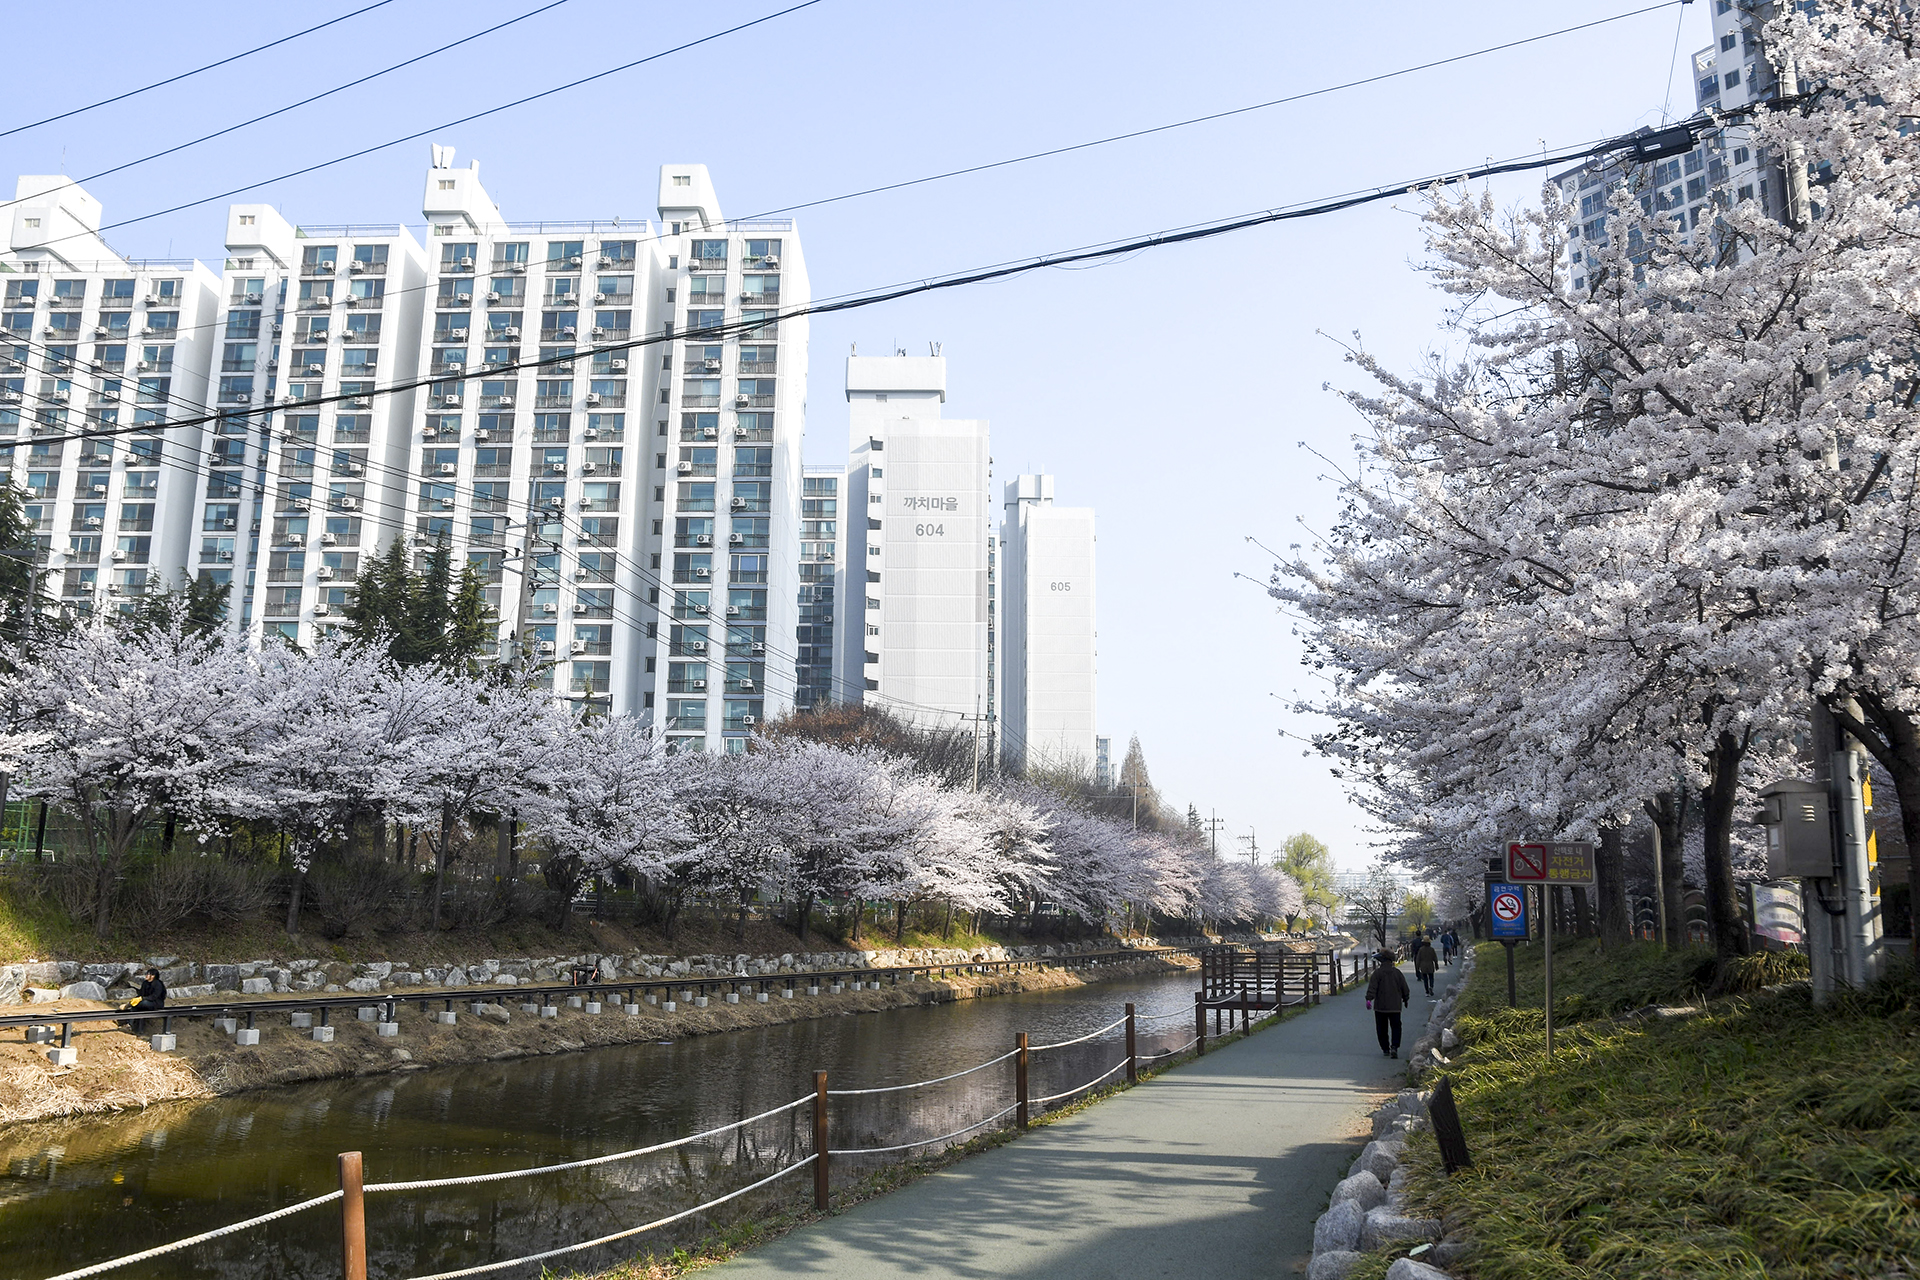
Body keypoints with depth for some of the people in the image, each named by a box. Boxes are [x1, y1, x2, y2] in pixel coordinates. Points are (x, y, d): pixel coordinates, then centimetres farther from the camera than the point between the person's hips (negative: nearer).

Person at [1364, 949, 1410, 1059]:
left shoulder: (1377, 973, -8)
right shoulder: (1397, 973, 1)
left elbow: (1372, 988, -15)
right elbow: (1404, 988, 10)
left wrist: (1369, 999, -14)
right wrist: (1405, 999, 24)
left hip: (1380, 1006, -2)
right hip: (1395, 1006, 2)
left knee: (1382, 1029, 10)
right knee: (1396, 1027, 6)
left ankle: (1385, 1049, 14)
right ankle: (1394, 1047, -12)